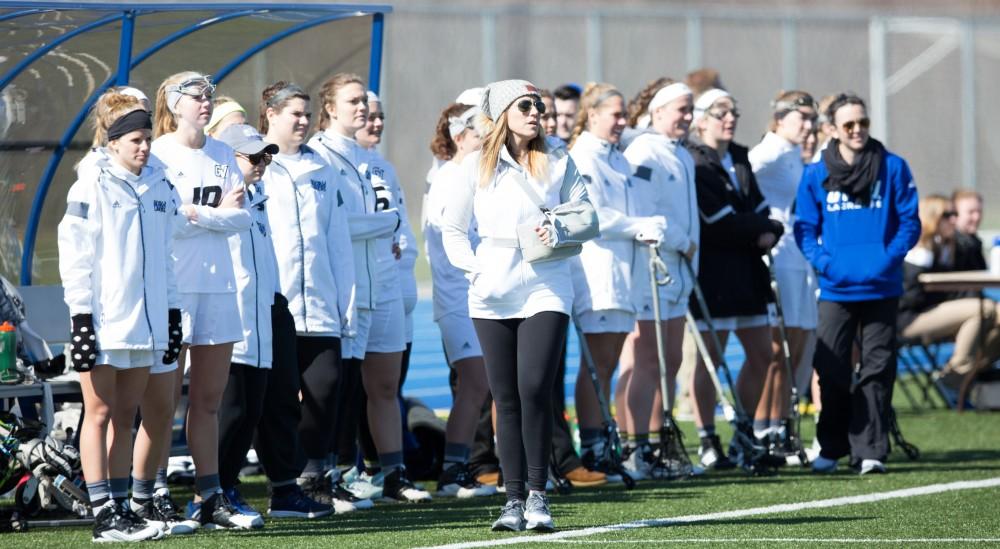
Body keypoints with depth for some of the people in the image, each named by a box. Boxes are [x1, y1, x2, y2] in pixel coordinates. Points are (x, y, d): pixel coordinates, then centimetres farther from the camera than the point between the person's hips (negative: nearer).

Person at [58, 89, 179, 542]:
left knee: (126, 416, 7)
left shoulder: (160, 189, 14)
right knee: (101, 413, -3)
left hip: (144, 321, 6)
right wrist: (81, 315, -13)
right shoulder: (92, 188, -4)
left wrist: (172, 314, 16)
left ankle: (121, 508, 9)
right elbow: (75, 255, -7)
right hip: (103, 320, -6)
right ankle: (104, 516, -5)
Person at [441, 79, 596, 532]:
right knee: (506, 398, 3)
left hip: (546, 288, -1)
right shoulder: (478, 166, 8)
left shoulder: (557, 163, 8)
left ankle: (537, 494, -5)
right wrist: (474, 265, -6)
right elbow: (452, 230, 11)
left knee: (535, 389, -14)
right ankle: (513, 498, 8)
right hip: (493, 293, 1)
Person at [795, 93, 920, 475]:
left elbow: (909, 222, 1)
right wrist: (825, 263, -11)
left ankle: (870, 450, 4)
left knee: (877, 370, 1)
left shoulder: (893, 168, 2)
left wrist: (889, 259, -13)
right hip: (837, 289, 1)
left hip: (882, 288, -1)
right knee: (831, 369, 1)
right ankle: (831, 447, 15)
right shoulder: (816, 175, 5)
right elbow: (805, 228, 5)